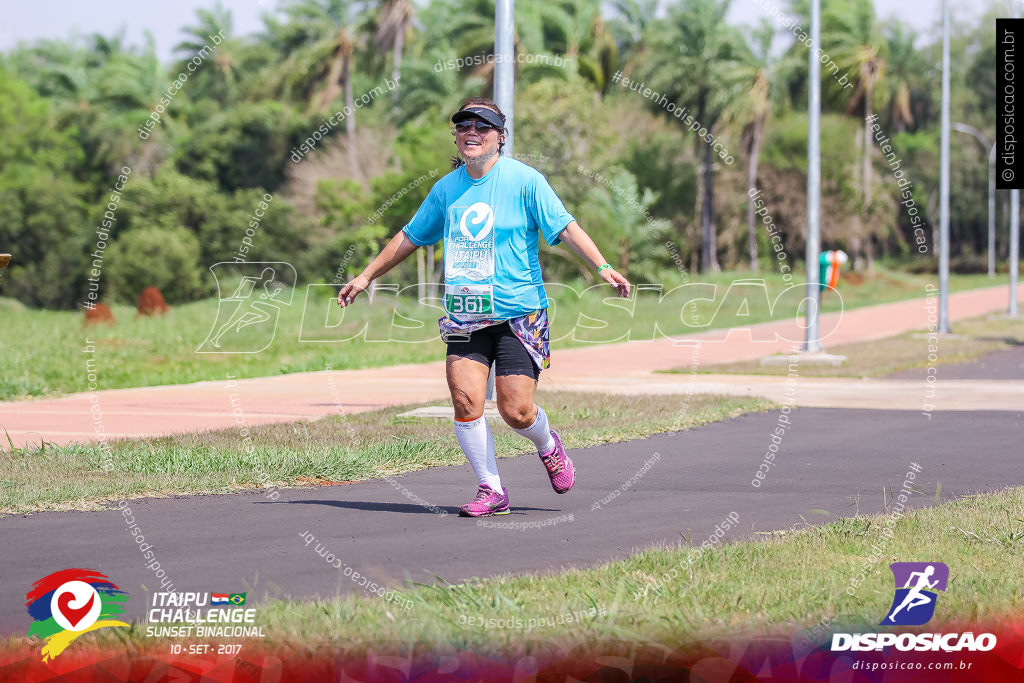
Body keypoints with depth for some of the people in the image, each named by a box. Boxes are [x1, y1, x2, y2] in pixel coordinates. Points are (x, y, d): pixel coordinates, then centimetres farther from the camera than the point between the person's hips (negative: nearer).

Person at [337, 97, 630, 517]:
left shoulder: (524, 180, -4)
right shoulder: (447, 188, 10)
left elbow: (565, 227, -9)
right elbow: (410, 236, 23)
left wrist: (602, 267, -23)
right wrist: (367, 276, 25)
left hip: (518, 314, -4)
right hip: (465, 316, 4)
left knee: (516, 411, -8)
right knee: (465, 399, -13)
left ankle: (549, 447, 27)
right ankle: (491, 490, -1)